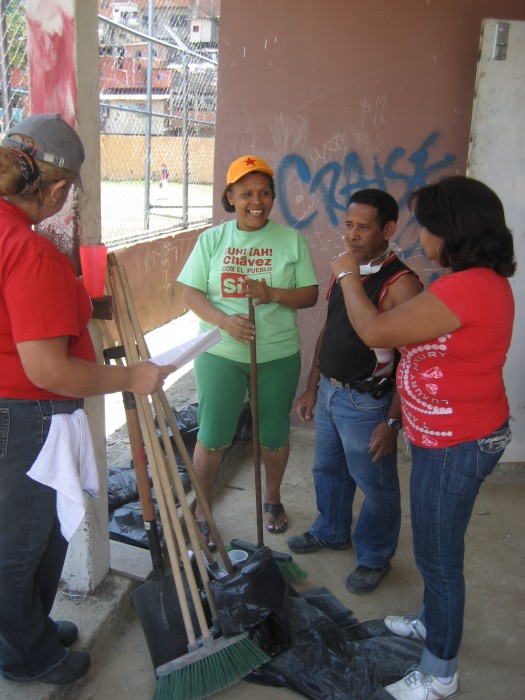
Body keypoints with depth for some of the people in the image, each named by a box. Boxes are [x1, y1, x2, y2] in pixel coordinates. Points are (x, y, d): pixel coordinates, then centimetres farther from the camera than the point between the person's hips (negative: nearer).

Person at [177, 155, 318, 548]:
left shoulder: (291, 240, 0)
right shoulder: (213, 239, 0)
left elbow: (310, 294, -1)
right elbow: (191, 292, -3)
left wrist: (272, 294, -20)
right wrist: (224, 321, -21)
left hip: (278, 355, 1)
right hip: (220, 354, 0)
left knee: (275, 434, 15)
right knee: (212, 437, 5)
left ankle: (273, 499, 40)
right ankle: (202, 511, 25)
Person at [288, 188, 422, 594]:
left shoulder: (400, 283, -20)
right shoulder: (344, 271, 6)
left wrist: (393, 421, -21)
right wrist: (312, 389, 15)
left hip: (366, 403, -8)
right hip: (329, 392, 8)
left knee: (376, 485, 11)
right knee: (328, 470, 24)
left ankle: (375, 558, 33)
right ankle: (331, 532, 48)